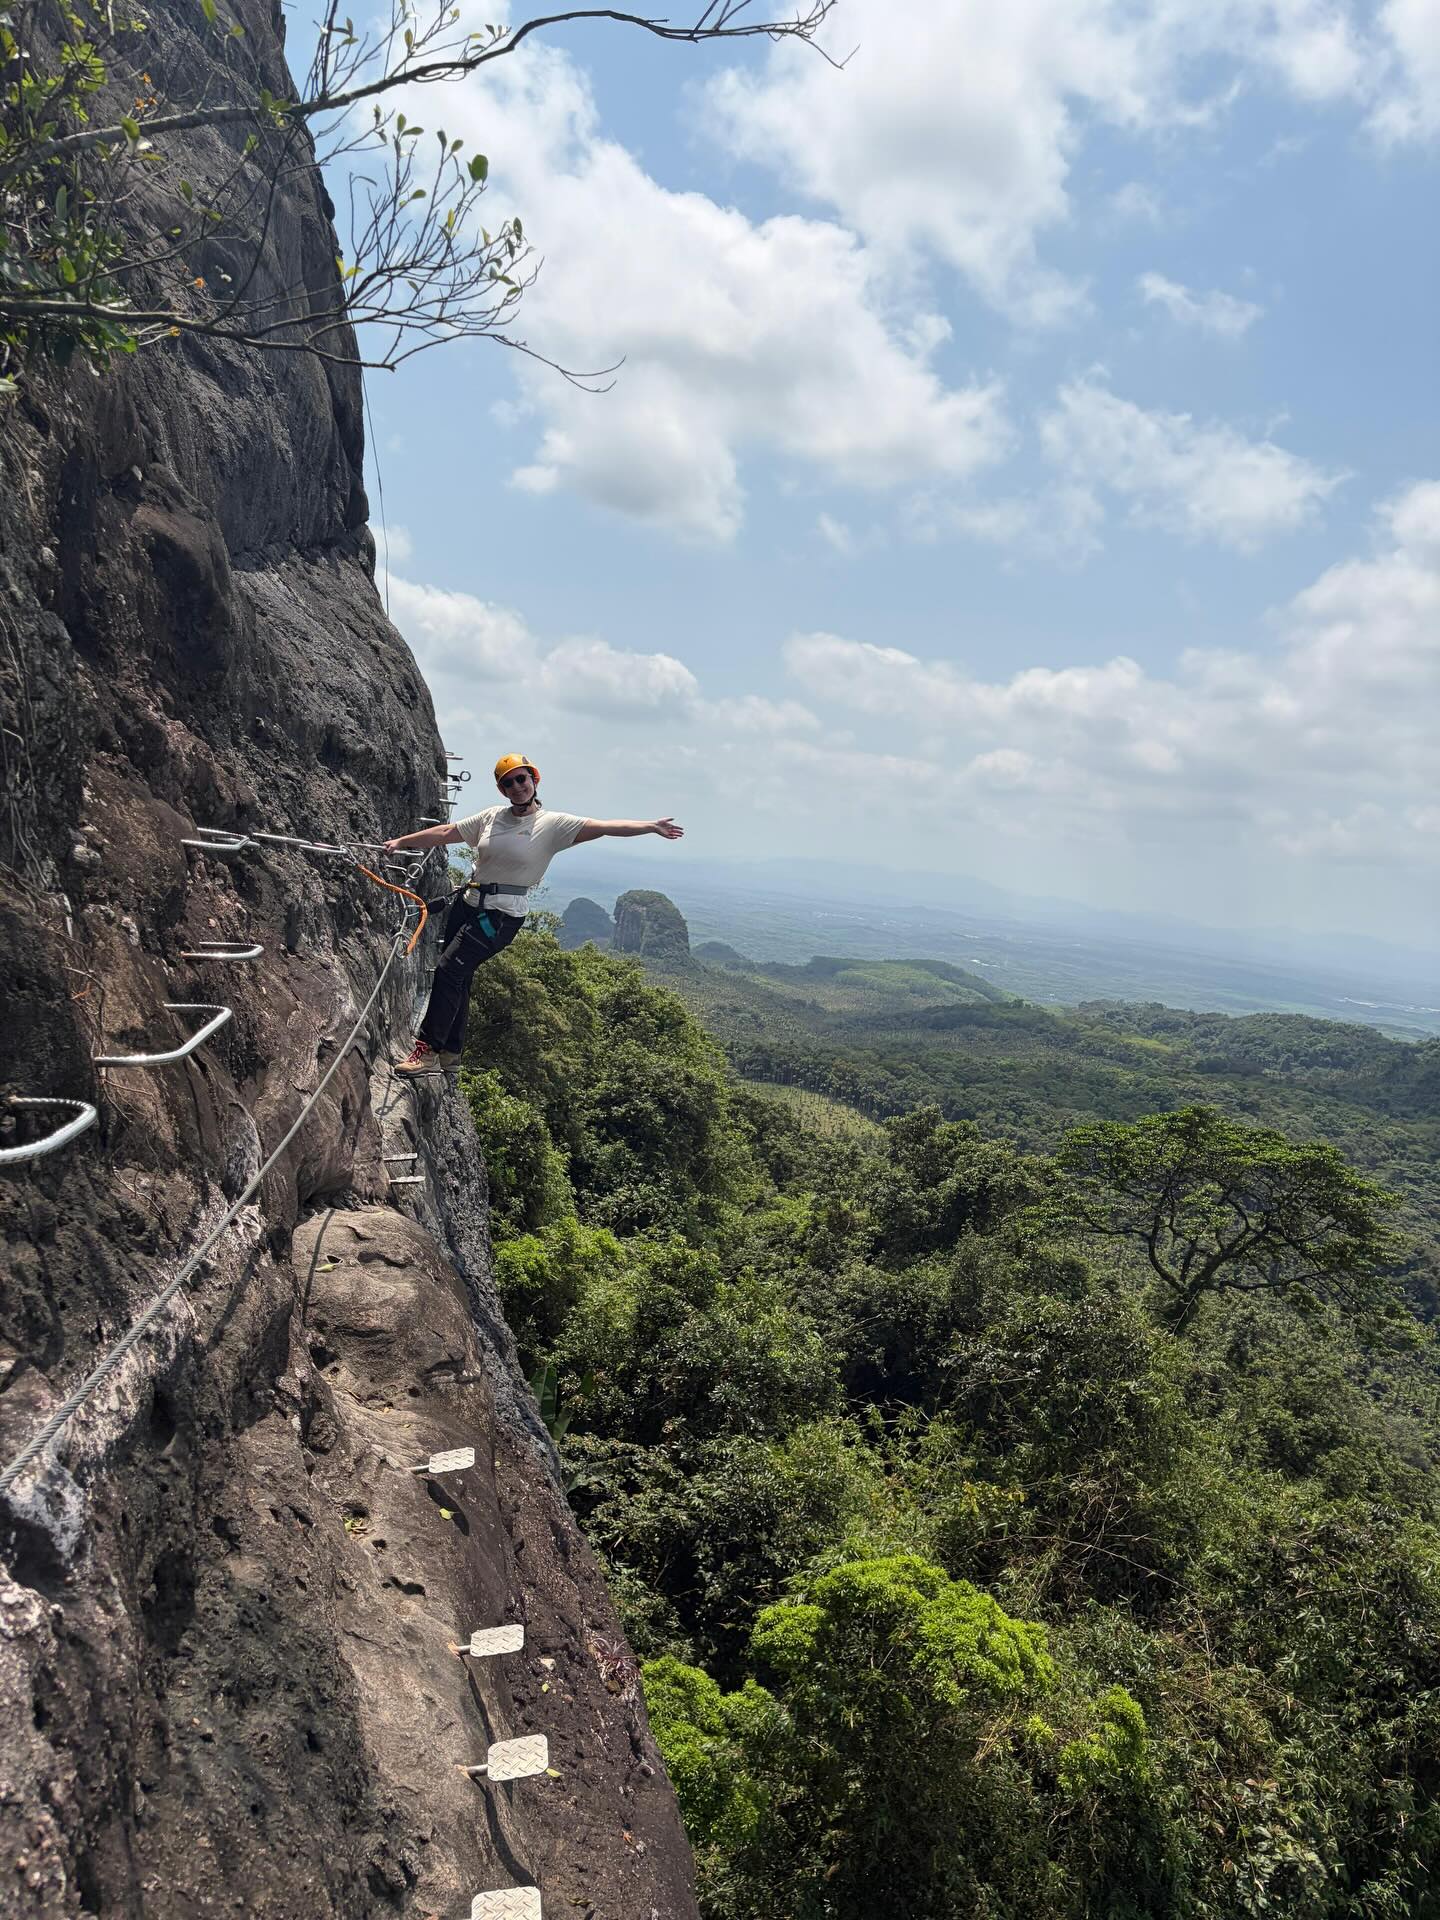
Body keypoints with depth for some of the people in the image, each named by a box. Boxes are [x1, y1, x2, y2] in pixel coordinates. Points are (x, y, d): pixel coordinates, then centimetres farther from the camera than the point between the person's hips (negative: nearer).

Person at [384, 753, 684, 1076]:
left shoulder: (553, 824, -6)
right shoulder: (491, 816, 8)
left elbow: (602, 827, -16)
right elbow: (445, 834, 15)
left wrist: (651, 826, -25)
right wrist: (401, 842, 15)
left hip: (502, 915, -6)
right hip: (467, 903, 6)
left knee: (449, 969, -16)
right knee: (457, 978, 9)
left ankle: (429, 1051, -11)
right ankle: (450, 1052, 23)